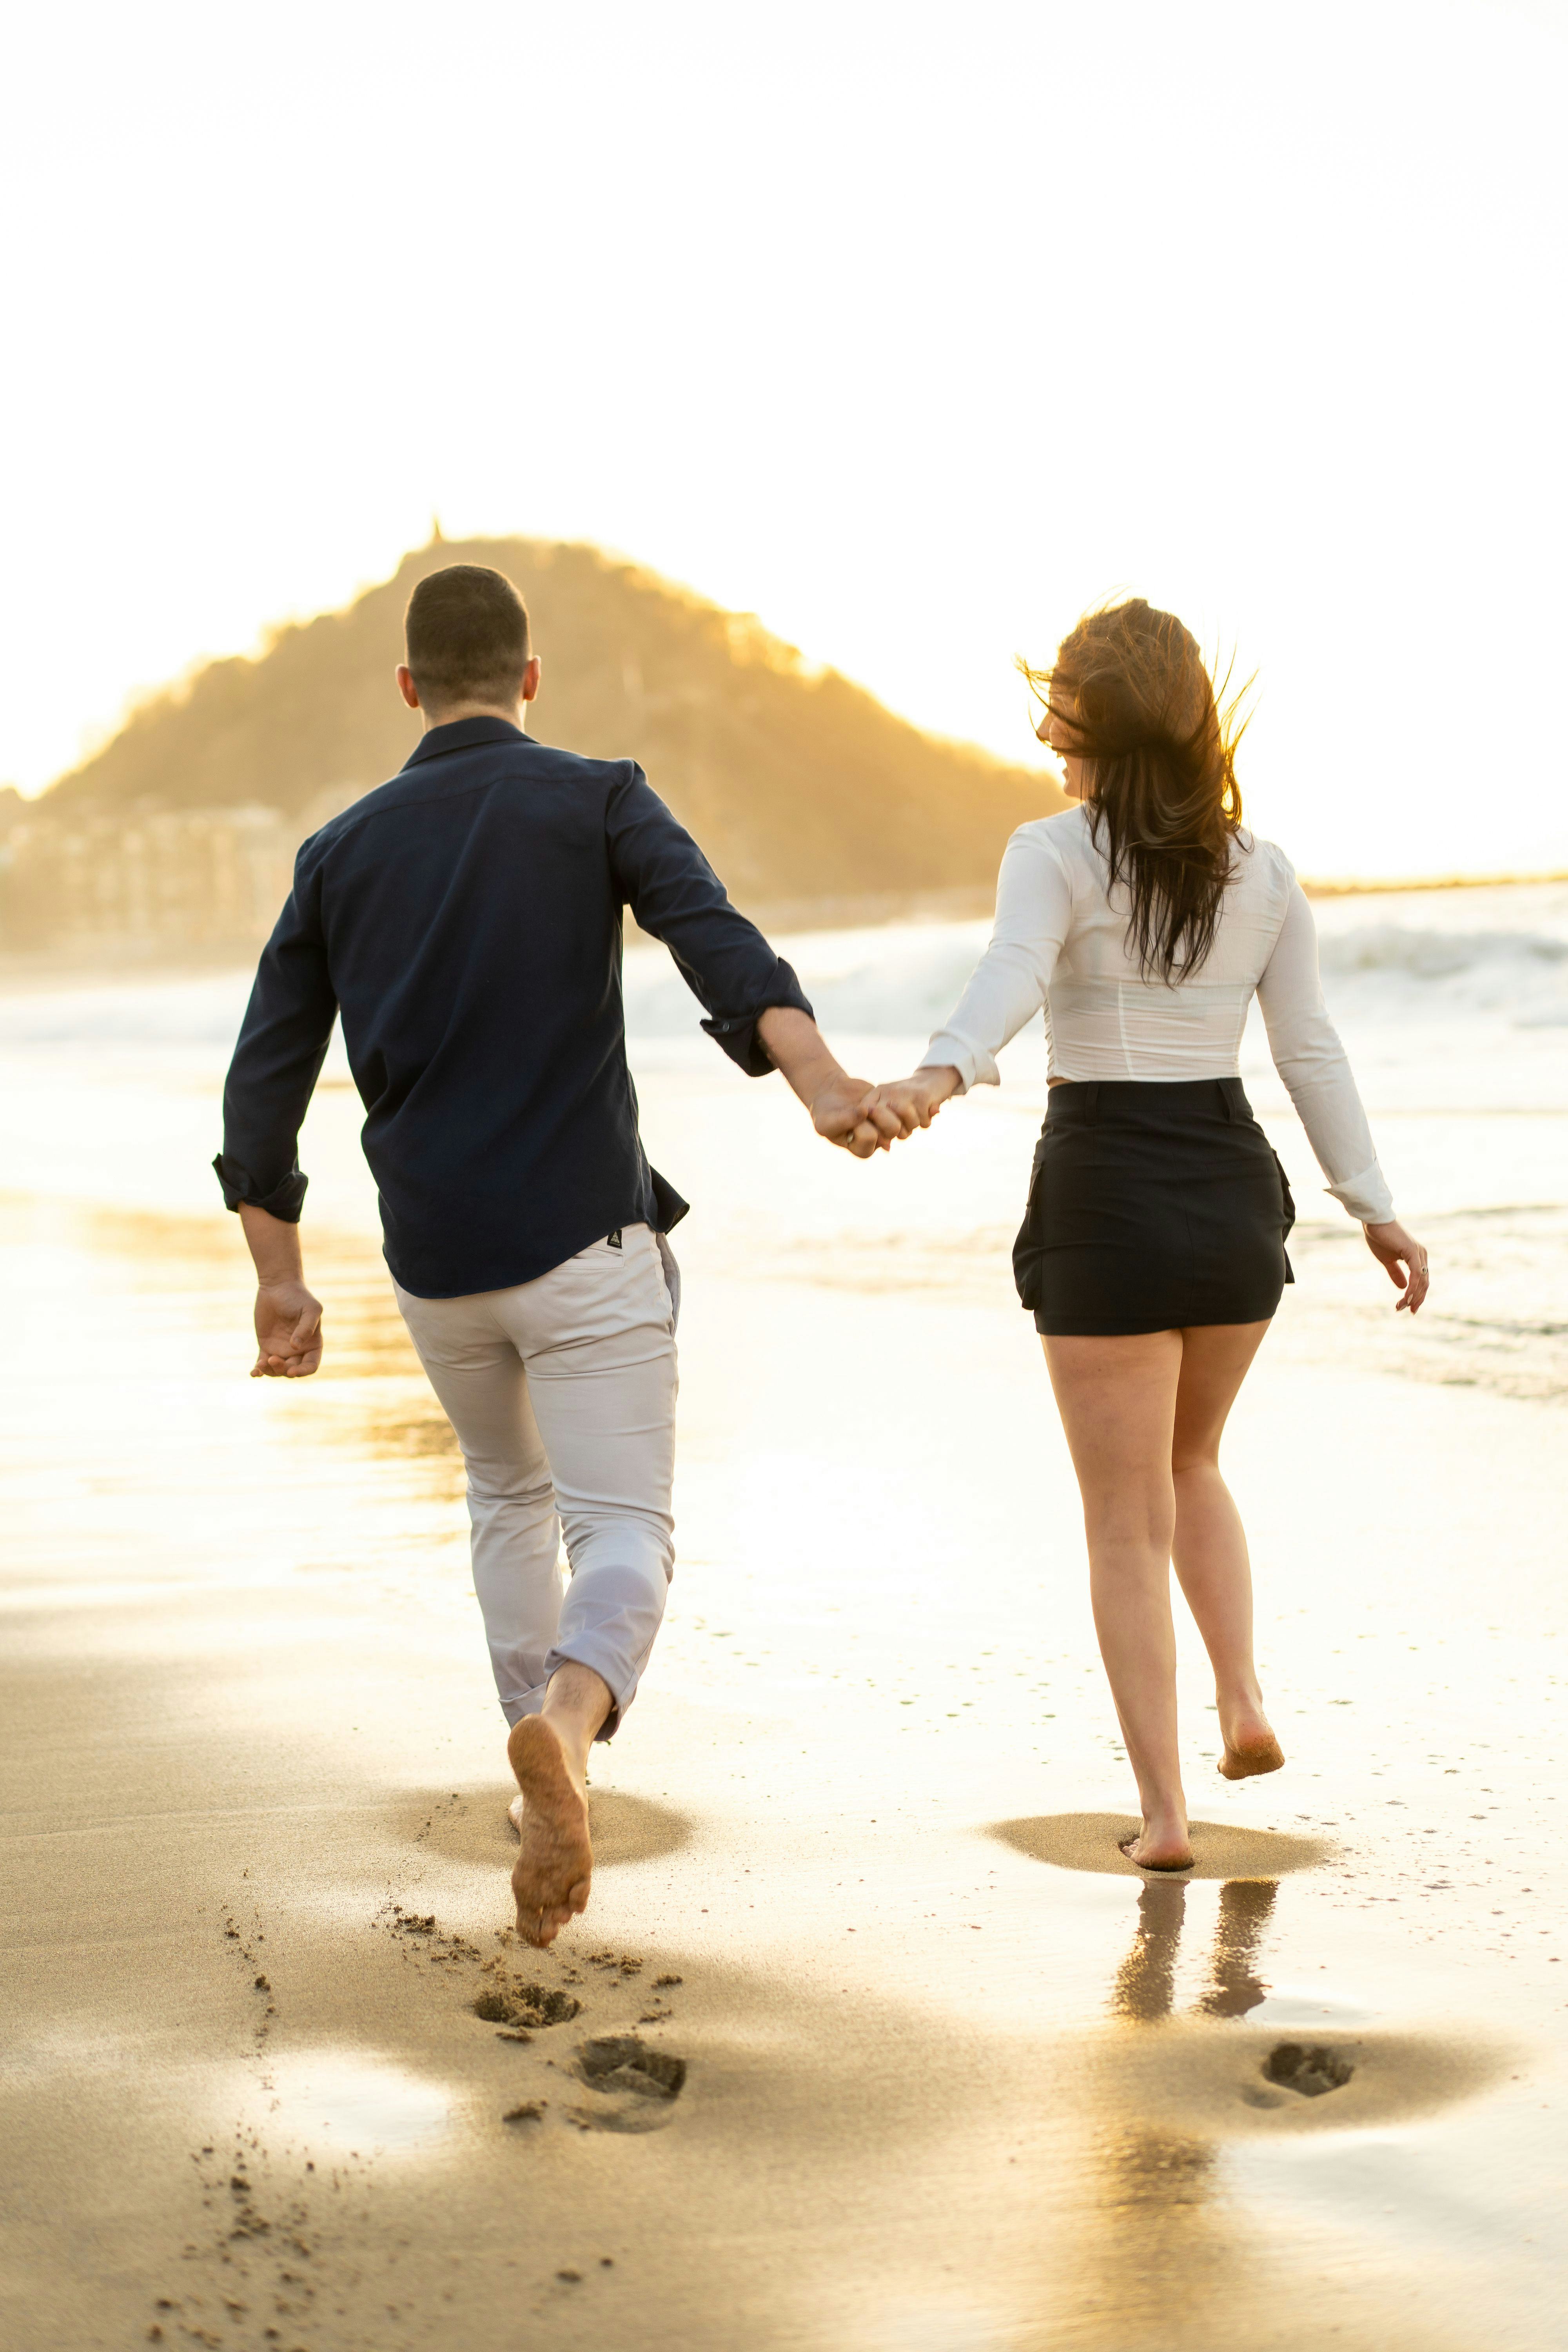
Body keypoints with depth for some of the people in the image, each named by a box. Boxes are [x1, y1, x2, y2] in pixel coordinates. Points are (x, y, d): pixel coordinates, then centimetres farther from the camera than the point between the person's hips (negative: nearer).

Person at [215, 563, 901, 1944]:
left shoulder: (344, 852, 8)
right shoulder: (598, 803, -1)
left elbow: (265, 1086, 6)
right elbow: (718, 942, -21)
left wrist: (281, 1286, 11)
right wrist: (822, 1085, -35)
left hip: (435, 1263, 4)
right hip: (584, 1244, -4)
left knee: (508, 1491, 29)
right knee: (625, 1539, -2)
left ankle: (542, 1774, 34)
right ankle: (566, 1726, -35)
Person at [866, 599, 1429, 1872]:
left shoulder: (1057, 854, -9)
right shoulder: (1262, 869, 5)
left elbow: (1010, 980, -29)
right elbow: (1312, 1050, 6)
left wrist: (939, 1078, -46)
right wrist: (1374, 1208, 14)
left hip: (1106, 1195, -4)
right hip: (1234, 1191, 4)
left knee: (1127, 1516, 5)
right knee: (1191, 1460, 28)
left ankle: (1163, 1811, 2)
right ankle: (1244, 1696, 13)